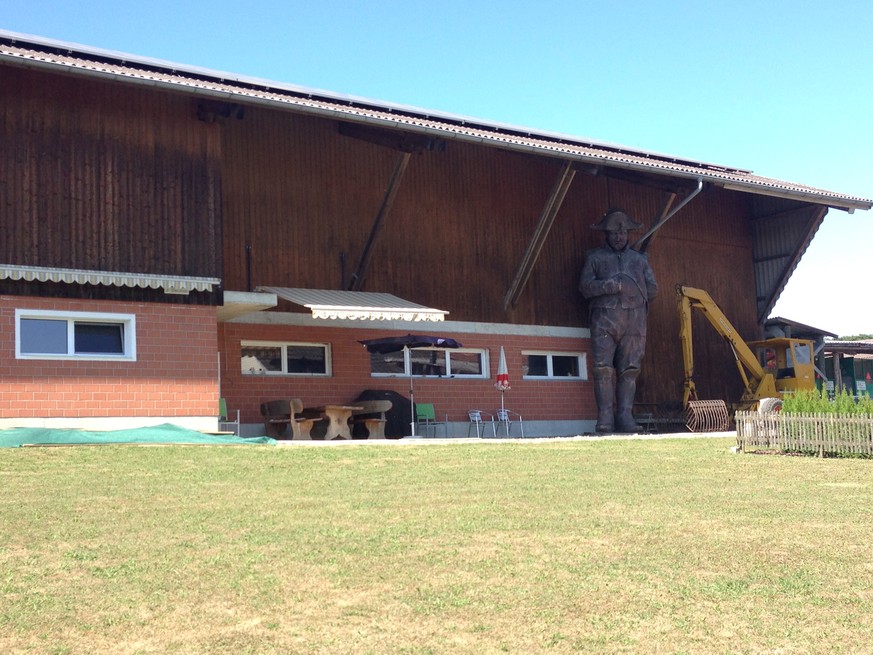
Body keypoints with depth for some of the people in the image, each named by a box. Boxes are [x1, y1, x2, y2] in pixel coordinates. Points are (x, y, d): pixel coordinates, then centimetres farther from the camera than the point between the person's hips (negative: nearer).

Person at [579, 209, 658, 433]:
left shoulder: (639, 259, 24)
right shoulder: (594, 257, 16)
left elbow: (652, 288, 17)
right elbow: (585, 286, 2)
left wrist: (633, 294, 4)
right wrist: (613, 286, -8)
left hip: (634, 319, 2)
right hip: (604, 319, -2)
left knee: (630, 369, -4)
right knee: (604, 368, -12)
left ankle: (625, 416, -4)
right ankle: (605, 417, -12)